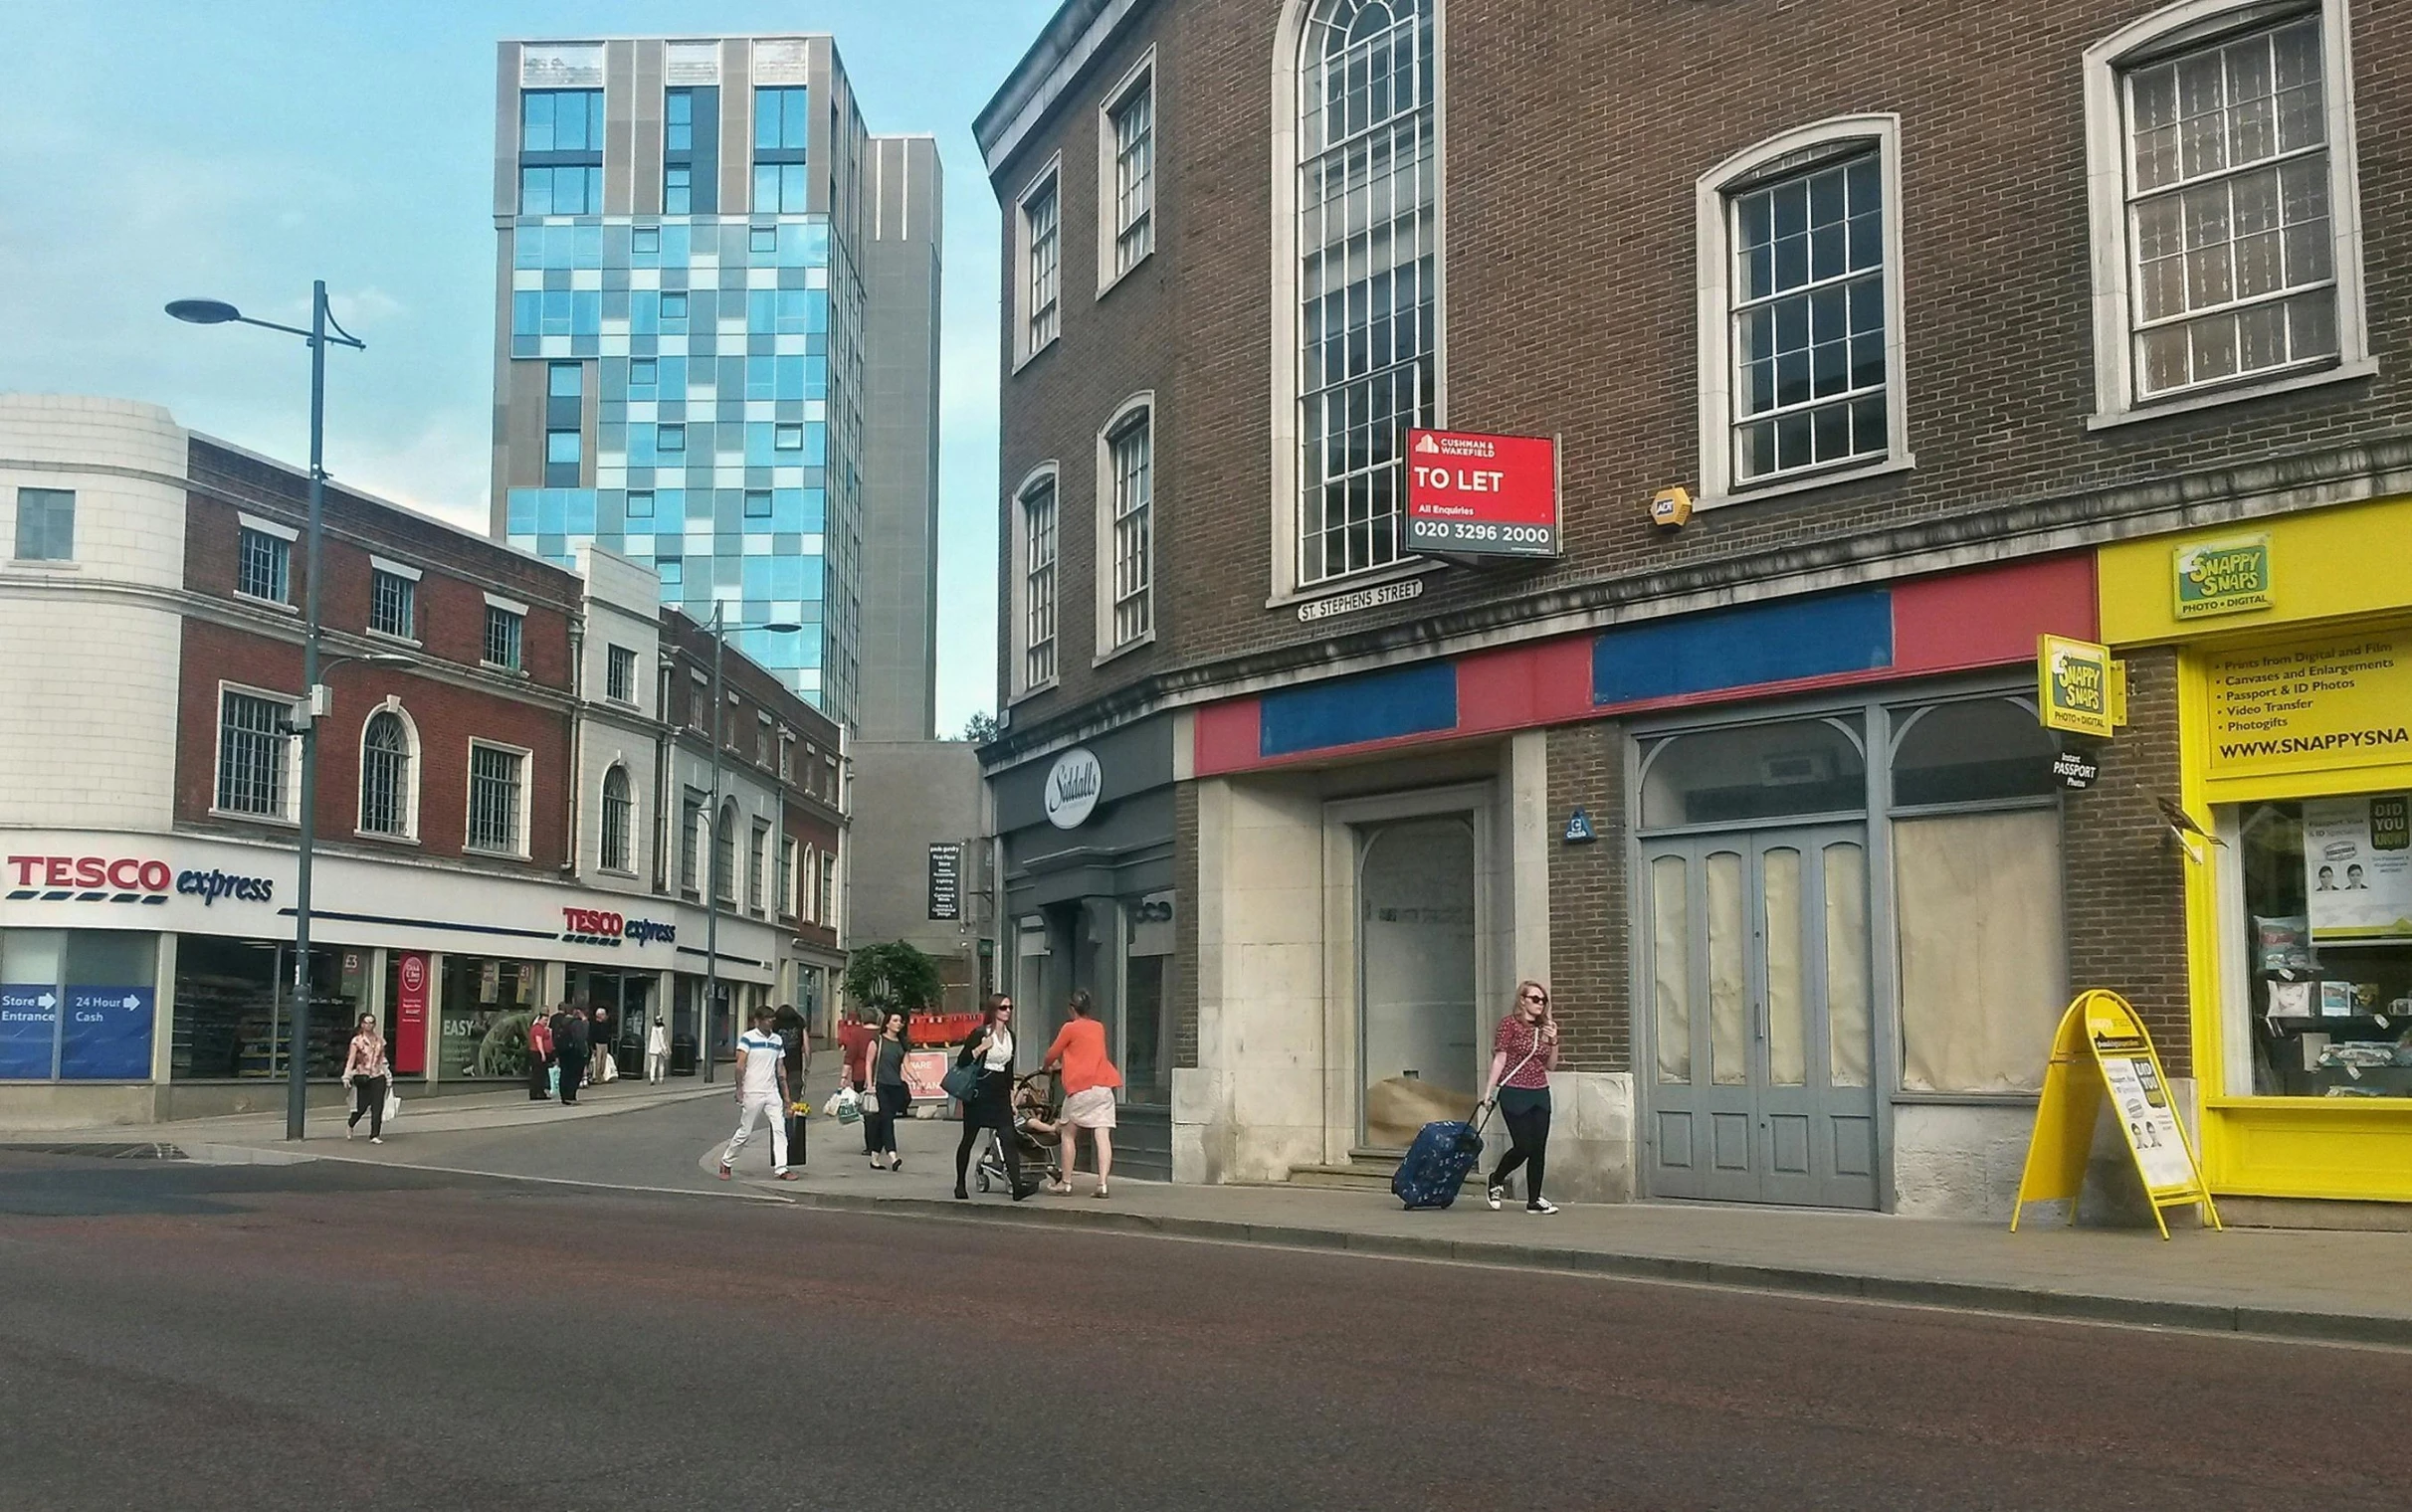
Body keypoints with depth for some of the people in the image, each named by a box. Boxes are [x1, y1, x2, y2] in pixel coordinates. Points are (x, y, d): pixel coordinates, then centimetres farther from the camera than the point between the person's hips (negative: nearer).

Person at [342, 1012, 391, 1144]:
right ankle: (350, 1124, 34)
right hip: (363, 1077, -3)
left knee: (377, 1107, -6)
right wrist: (347, 1076, -11)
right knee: (362, 1105, 3)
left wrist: (388, 1076, 15)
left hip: (378, 1077, 3)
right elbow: (351, 1059, -5)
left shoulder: (379, 1040, 10)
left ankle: (375, 1135, -3)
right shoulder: (357, 1040, -1)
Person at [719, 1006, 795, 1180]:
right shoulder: (747, 1038, -6)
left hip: (772, 1093, 5)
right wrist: (739, 1090, -14)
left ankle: (781, 1169, -4)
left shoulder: (777, 1040, 11)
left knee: (779, 1129, -5)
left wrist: (786, 1094, 13)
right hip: (752, 1093, -5)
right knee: (745, 1132, 2)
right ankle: (726, 1163, 20)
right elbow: (740, 1066, -9)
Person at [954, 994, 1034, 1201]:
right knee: (969, 1138, 4)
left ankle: (1017, 1186, -17)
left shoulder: (1010, 1036, 12)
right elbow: (961, 1062, -9)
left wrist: (1011, 1098, 17)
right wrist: (981, 1048, -20)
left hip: (1000, 1094, 5)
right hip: (979, 1093, -5)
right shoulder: (980, 1034, -6)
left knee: (1008, 1138, -8)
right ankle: (960, 1185, 16)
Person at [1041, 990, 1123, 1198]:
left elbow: (1053, 1053, 9)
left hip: (1080, 1086, -4)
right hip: (1104, 1086, 4)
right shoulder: (1099, 1028, 17)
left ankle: (1066, 1182, 12)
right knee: (1102, 1135, -4)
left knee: (1069, 1133, 10)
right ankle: (1102, 1183, -13)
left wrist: (1045, 1067, 31)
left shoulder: (1070, 1028, 1)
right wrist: (1063, 1062, 43)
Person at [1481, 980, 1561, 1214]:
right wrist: (1489, 1090, -13)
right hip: (1514, 1093, -6)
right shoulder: (1510, 1024, -5)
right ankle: (1496, 1181, 19)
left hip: (1540, 1094, 6)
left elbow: (1550, 1066, 15)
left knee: (1539, 1149, 1)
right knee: (1523, 1147, -7)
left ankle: (1534, 1200, 8)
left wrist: (1553, 1042, -1)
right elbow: (1500, 1058, -7)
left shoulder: (1544, 1028, 13)